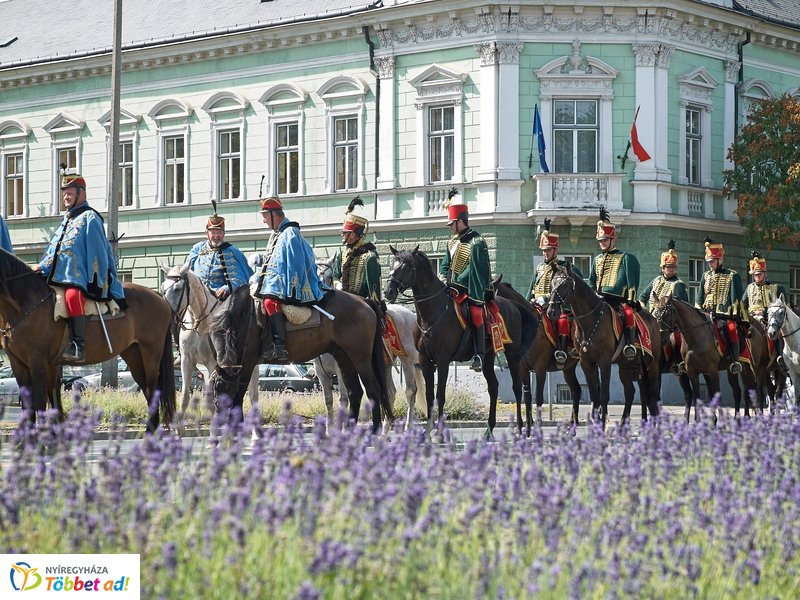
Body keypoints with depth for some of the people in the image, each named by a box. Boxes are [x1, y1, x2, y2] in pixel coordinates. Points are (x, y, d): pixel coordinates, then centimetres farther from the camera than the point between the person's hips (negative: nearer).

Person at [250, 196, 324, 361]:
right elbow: (268, 264, 28)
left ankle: (280, 347, -40)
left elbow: (296, 266, -17)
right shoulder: (276, 235, 22)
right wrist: (255, 279, 13)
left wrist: (290, 293, -21)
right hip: (273, 284, 11)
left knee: (271, 302, -33)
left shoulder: (290, 233, -10)